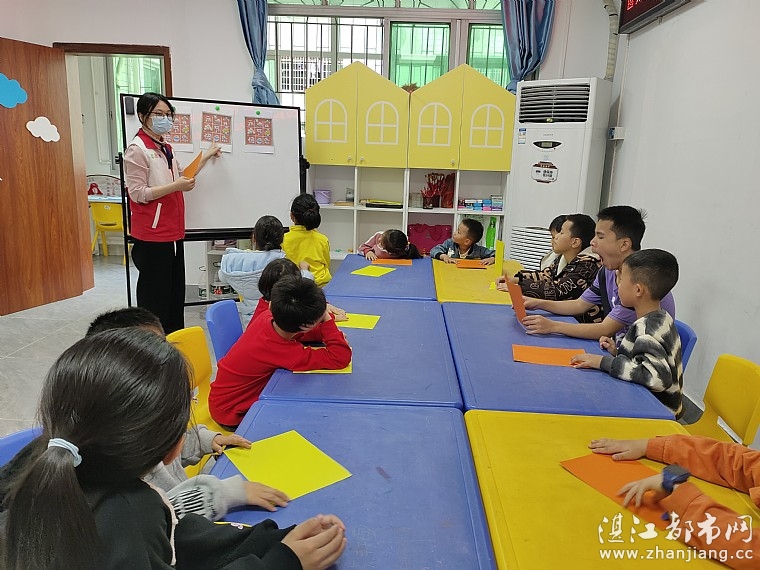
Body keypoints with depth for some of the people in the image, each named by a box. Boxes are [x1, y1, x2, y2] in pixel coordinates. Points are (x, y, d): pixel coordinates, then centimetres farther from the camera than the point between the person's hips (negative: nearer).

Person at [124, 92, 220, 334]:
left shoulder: (165, 148, 15)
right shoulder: (137, 150, -12)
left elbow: (182, 177, 24)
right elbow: (137, 194, -18)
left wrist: (205, 158, 23)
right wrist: (175, 186, -23)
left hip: (173, 231, 9)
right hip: (152, 234, -9)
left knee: (176, 289, 14)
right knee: (154, 292, -1)